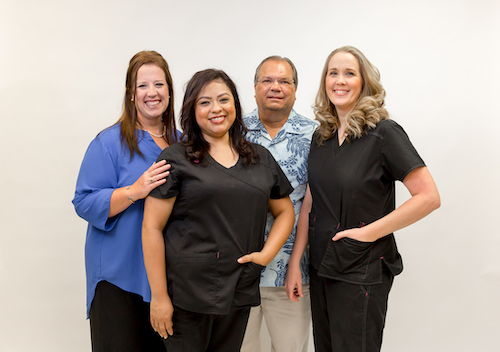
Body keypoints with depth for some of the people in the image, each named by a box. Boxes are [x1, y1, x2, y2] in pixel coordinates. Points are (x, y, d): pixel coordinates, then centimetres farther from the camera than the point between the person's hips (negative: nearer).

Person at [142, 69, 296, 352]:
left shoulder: (261, 158, 9)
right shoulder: (176, 159, -4)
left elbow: (285, 211, 17)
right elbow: (152, 227, -7)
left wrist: (267, 254, 0)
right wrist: (159, 296, -10)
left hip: (240, 292, 4)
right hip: (186, 294, -4)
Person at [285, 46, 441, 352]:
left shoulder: (384, 133, -13)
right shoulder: (321, 137, 6)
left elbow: (429, 197, -18)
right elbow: (310, 203, 8)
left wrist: (368, 232, -17)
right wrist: (295, 262, 4)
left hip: (363, 272, -6)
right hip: (321, 266, 6)